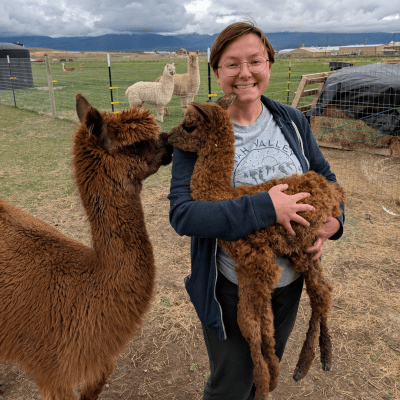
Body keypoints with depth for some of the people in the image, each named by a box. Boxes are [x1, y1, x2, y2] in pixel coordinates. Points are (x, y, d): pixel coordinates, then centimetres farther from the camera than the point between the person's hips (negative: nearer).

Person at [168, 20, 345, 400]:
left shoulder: (292, 122, -2)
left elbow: (325, 177, 10)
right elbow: (182, 214, -25)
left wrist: (333, 219, -11)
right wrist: (265, 208, -31)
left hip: (289, 283, 5)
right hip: (232, 289, -4)